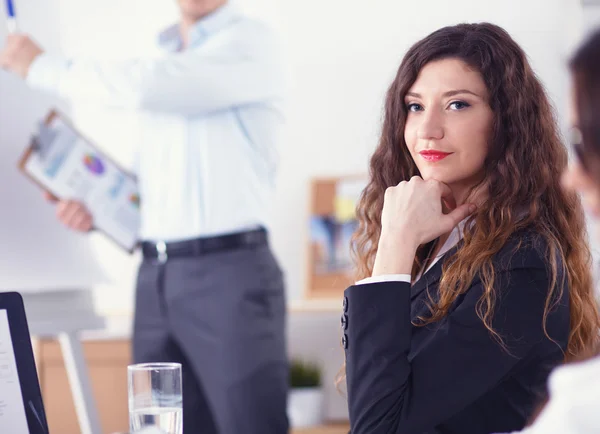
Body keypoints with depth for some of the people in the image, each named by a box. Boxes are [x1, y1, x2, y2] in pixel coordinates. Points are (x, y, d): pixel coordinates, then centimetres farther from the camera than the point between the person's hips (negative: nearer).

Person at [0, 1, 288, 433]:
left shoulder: (250, 44, -5)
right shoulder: (164, 57, 18)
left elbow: (148, 87, -20)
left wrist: (44, 66, -8)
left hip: (228, 271, -7)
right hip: (155, 277, 7)